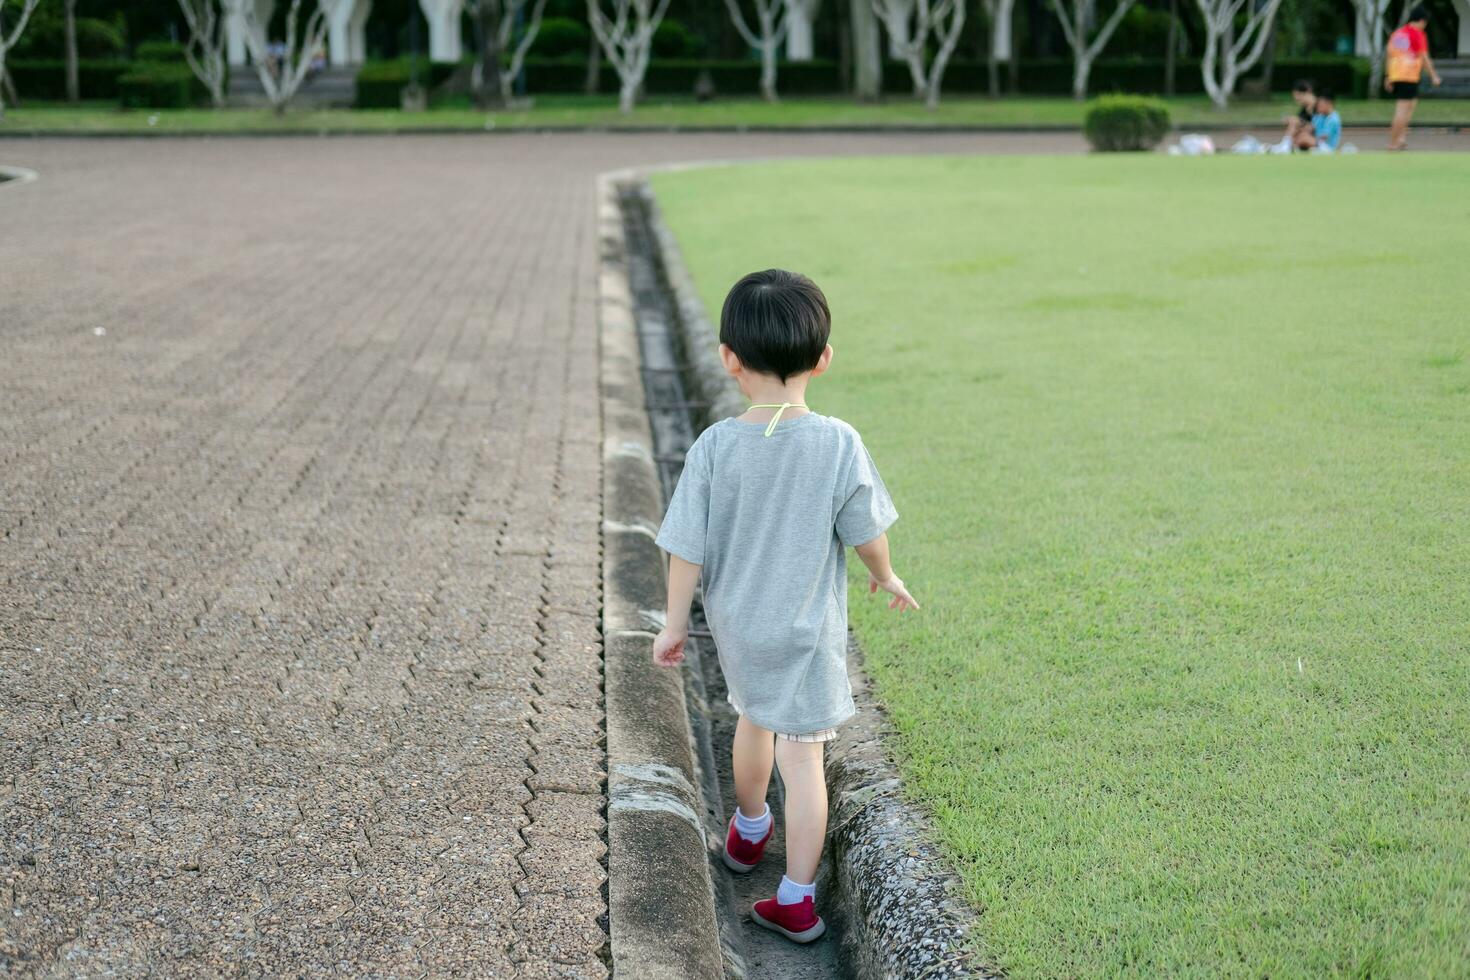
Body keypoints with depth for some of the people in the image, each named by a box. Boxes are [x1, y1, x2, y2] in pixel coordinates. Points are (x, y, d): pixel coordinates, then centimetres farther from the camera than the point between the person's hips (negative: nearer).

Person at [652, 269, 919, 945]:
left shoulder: (714, 447, -17)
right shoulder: (839, 445, -19)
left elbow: (687, 548, -11)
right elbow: (867, 533, -8)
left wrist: (675, 622, 3)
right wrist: (886, 578, 13)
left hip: (736, 624, 3)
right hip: (807, 631, -2)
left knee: (753, 717, 27)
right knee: (801, 755, 6)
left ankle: (749, 832, 51)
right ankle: (796, 901, 10)